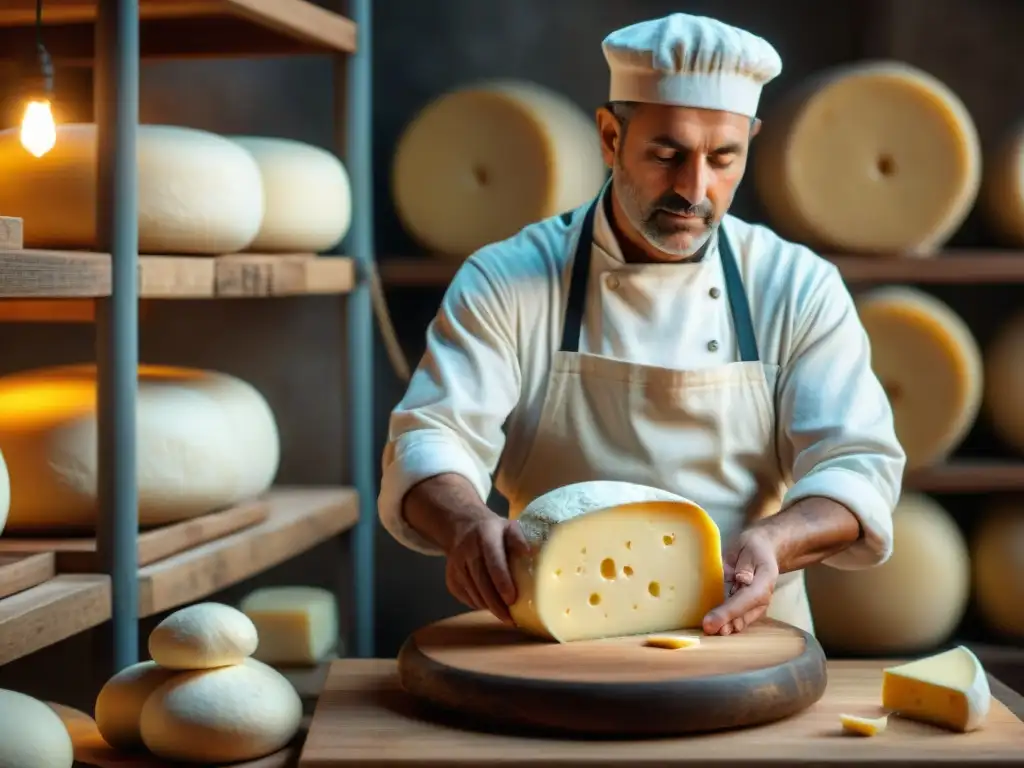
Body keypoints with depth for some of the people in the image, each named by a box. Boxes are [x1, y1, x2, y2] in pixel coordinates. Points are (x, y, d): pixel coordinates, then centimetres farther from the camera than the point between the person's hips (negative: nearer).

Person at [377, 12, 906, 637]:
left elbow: (859, 467, -2)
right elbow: (432, 444, -7)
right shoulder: (504, 282, 0)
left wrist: (770, 544, -23)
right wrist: (468, 525, -31)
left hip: (746, 639, 0)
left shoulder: (801, 288, 3)